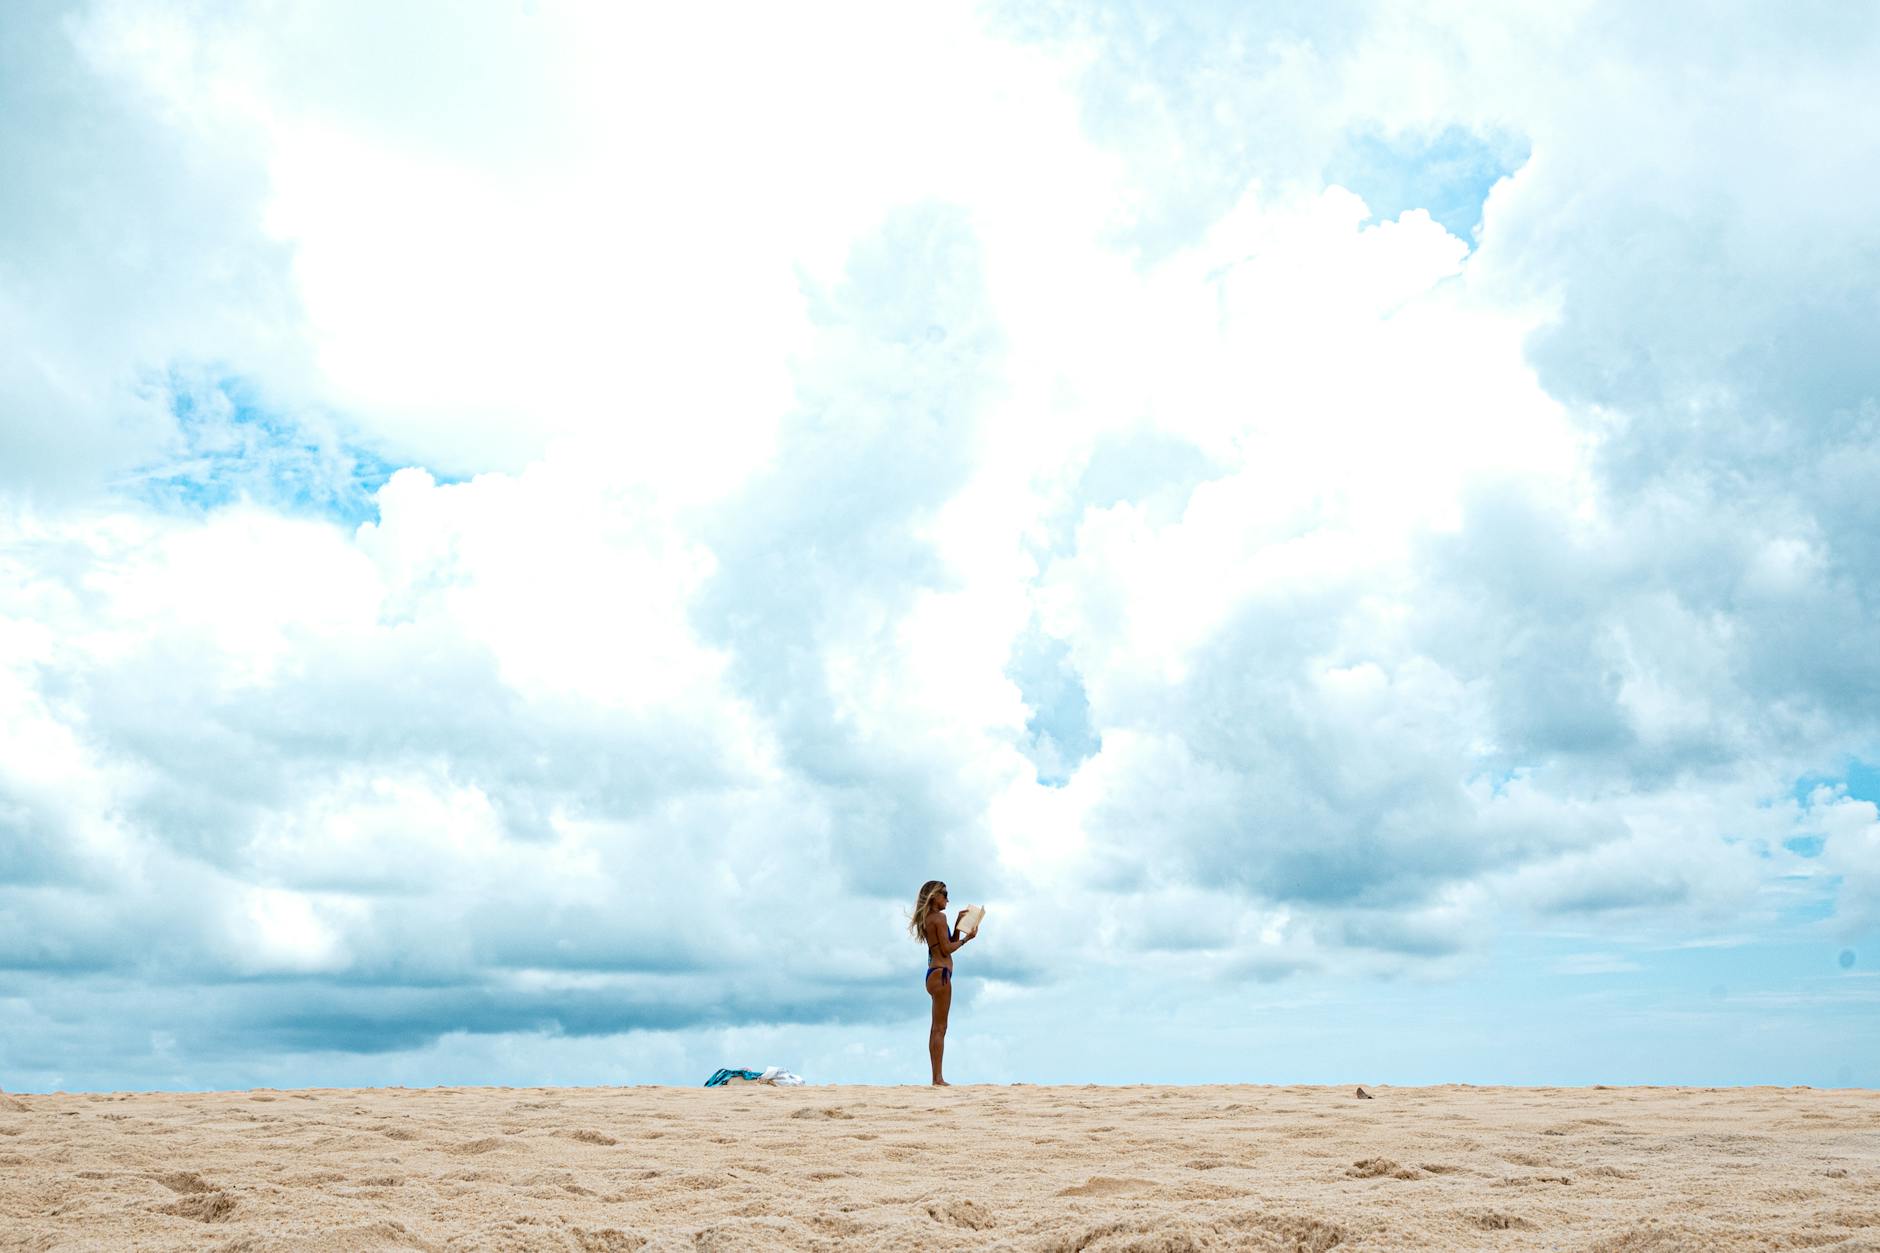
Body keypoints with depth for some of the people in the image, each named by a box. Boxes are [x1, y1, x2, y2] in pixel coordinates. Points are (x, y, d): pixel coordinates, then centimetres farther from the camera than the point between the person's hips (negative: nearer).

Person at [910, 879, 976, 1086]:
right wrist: (967, 938, -4)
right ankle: (938, 1078, -8)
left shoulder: (928, 919, 19)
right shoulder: (939, 917, -10)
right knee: (940, 1028, -8)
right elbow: (947, 949, -14)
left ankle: (936, 1078, 13)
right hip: (940, 973, -10)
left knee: (937, 1028, 11)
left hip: (934, 974, 10)